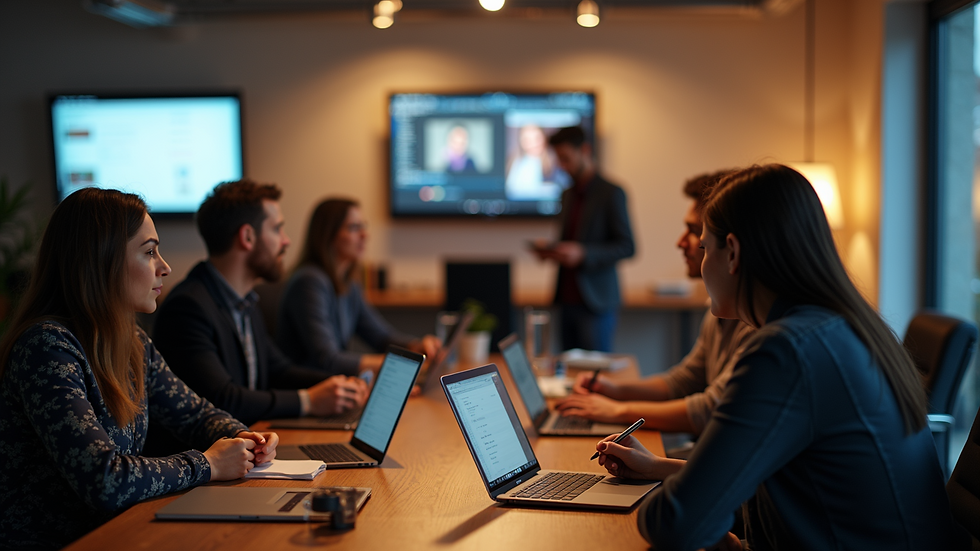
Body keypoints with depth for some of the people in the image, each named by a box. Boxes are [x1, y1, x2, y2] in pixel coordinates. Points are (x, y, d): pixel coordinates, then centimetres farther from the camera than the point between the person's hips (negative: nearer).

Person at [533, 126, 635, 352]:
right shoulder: (568, 195, 16)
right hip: (569, 301, 7)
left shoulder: (611, 193, -7)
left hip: (596, 303, -7)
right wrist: (550, 251, 3)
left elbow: (627, 247, -11)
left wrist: (582, 253, -23)